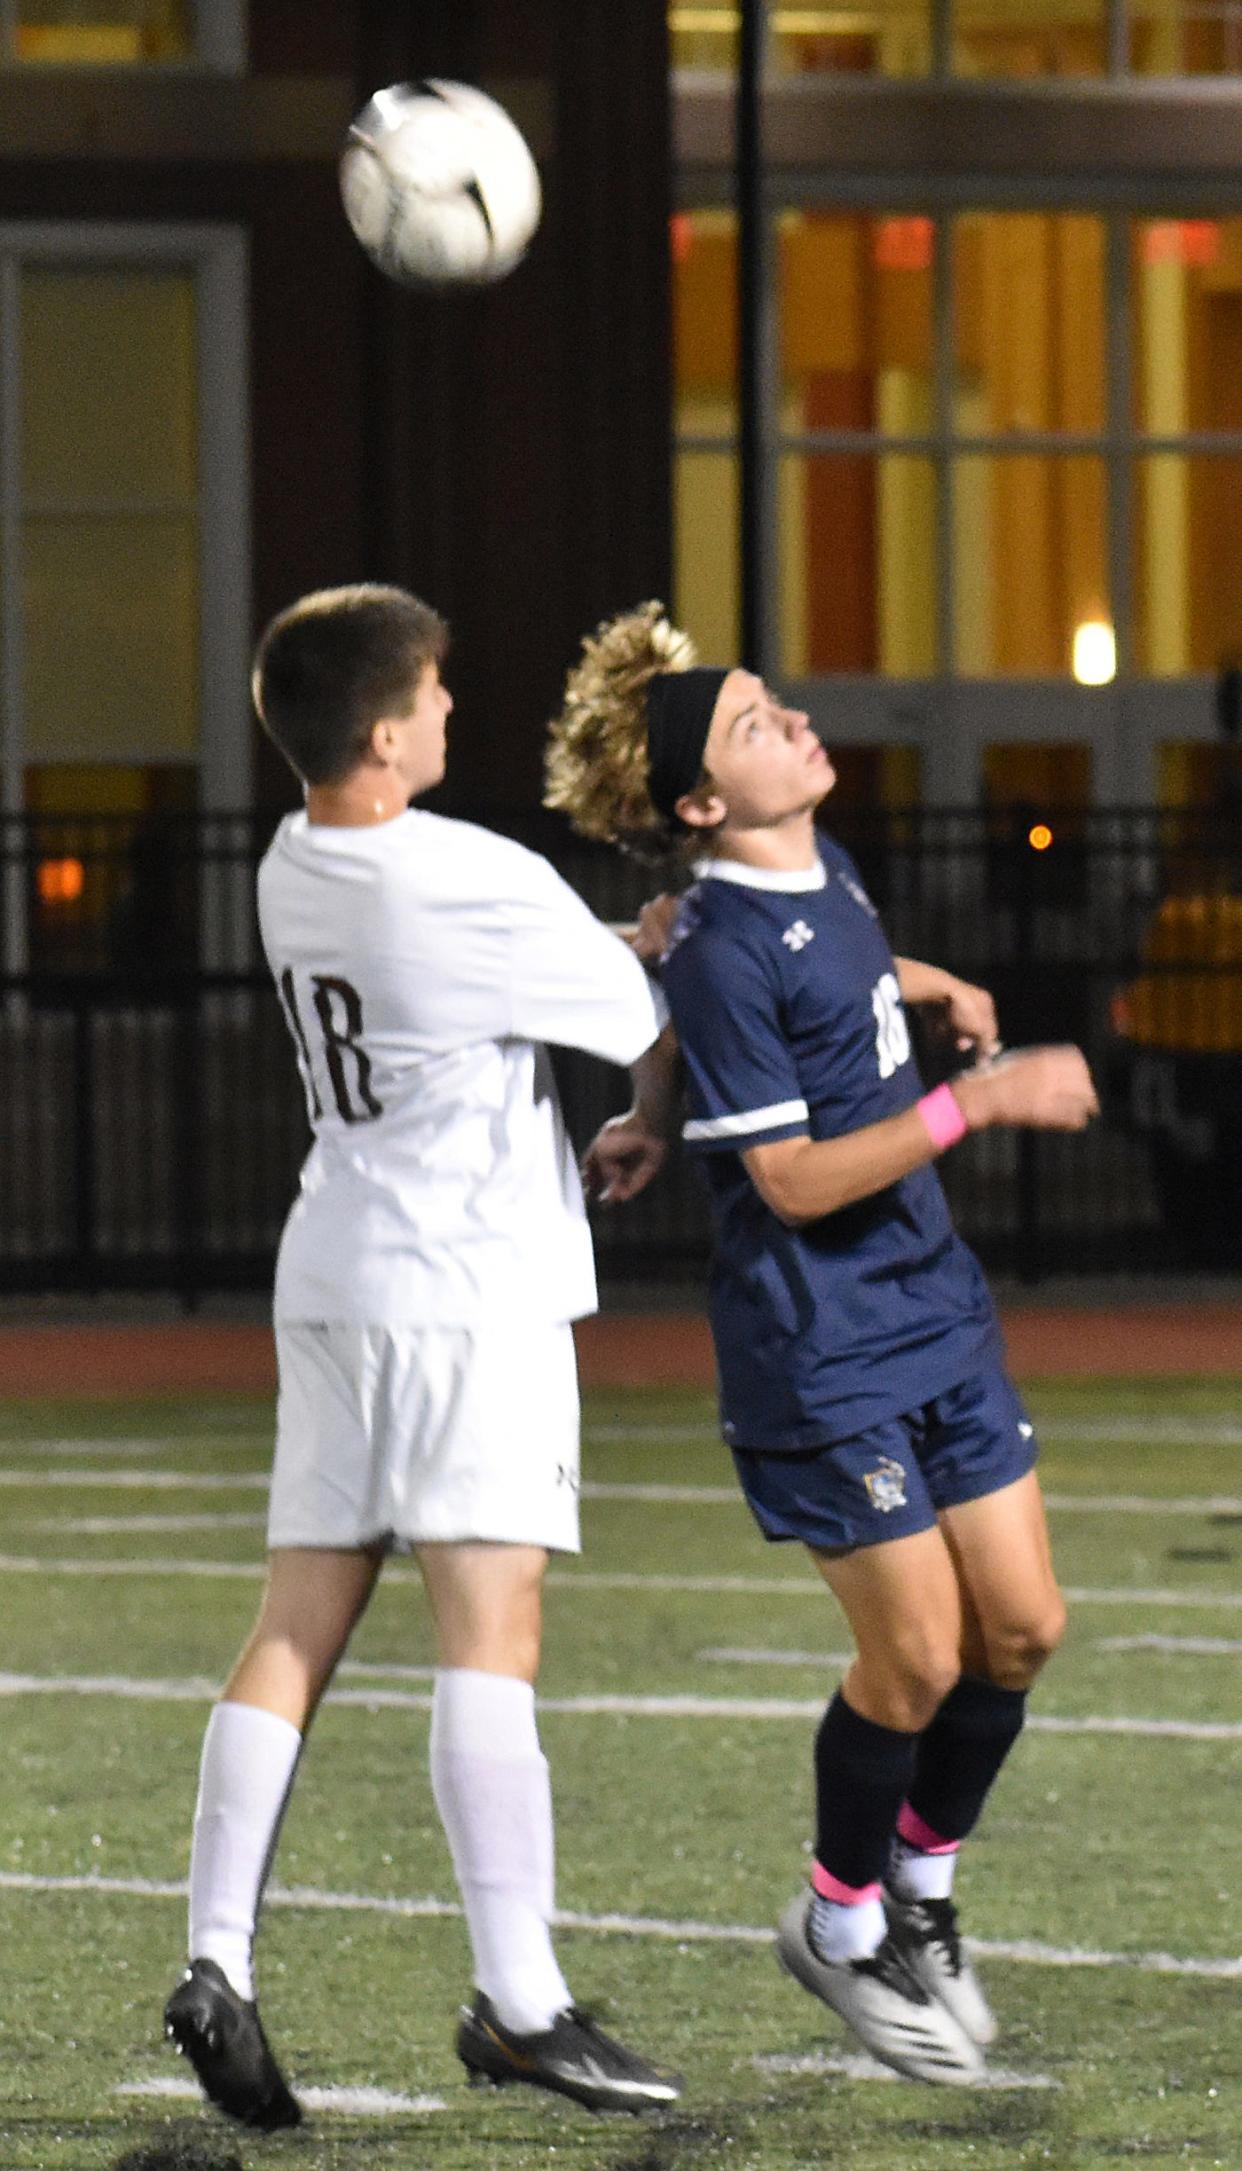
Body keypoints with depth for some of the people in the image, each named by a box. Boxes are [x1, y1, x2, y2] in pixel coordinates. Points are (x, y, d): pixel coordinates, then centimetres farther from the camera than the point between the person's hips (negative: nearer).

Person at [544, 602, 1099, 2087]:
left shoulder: (824, 870, 7)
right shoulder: (720, 952, -19)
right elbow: (794, 1181, -22)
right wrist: (976, 1102, -25)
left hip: (934, 1311, 8)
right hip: (819, 1353, -8)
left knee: (1021, 1626, 7)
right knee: (917, 1653, -4)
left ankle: (921, 1888, 28)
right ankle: (843, 1926, 19)